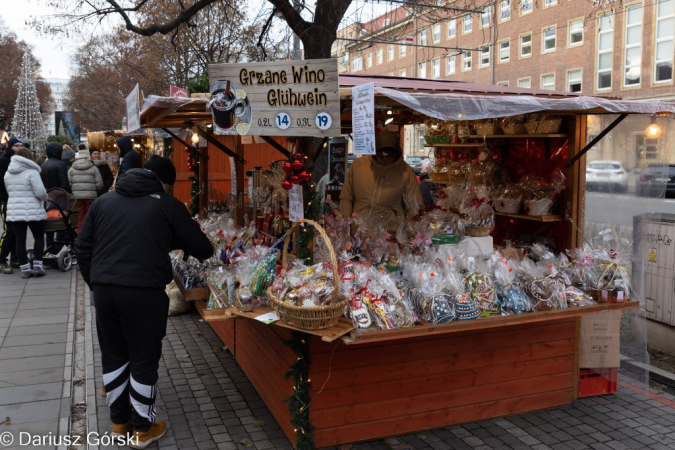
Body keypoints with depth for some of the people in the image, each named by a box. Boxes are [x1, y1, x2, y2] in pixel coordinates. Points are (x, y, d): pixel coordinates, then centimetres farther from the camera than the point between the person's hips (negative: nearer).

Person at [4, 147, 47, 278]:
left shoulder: (8, 173, 11)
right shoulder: (31, 172, -10)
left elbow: (9, 192, 15)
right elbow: (40, 192, -15)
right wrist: (45, 198, 5)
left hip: (13, 211, 5)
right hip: (33, 211, -5)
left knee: (20, 240, 6)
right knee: (39, 237, 10)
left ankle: (25, 268, 8)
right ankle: (37, 265, 4)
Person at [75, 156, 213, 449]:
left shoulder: (103, 201, 15)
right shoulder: (166, 205, 1)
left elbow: (82, 248, 15)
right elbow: (202, 249, 3)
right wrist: (181, 244, 25)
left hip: (105, 290, 5)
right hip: (144, 292, -4)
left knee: (113, 356, 19)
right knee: (144, 359, 9)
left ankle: (119, 421, 34)